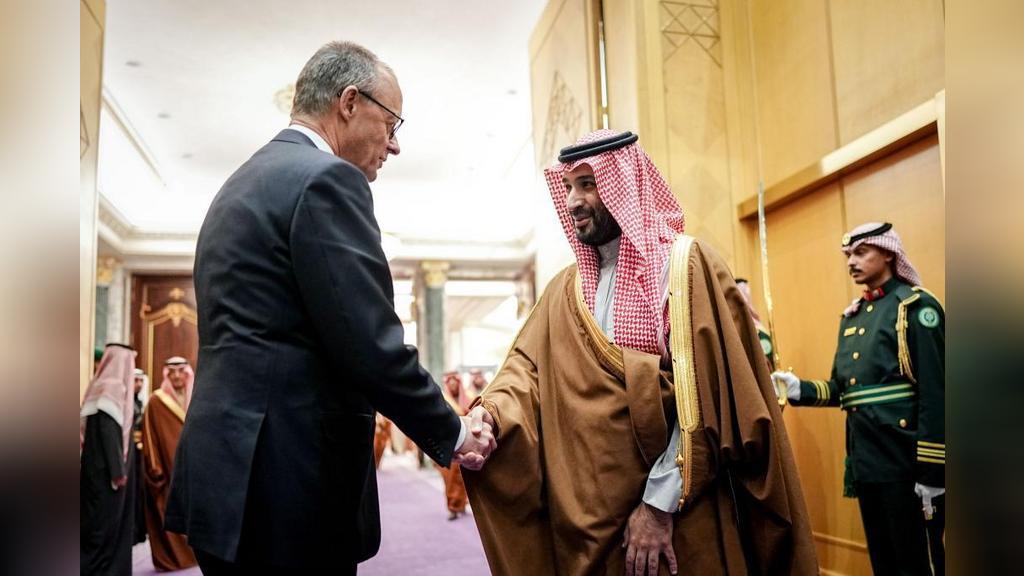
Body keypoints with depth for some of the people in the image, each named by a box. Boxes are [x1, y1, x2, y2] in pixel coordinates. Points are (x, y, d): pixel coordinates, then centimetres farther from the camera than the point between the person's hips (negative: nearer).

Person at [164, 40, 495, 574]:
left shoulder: (241, 183, 16)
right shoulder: (326, 179, -13)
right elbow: (372, 348, -19)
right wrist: (453, 433, -4)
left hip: (226, 469, 9)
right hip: (288, 478, -9)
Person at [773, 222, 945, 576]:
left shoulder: (916, 306, -8)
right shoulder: (851, 317, 15)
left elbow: (935, 392, -15)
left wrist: (932, 471, -19)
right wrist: (802, 390, -2)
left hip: (905, 462, -7)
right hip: (865, 460, 7)